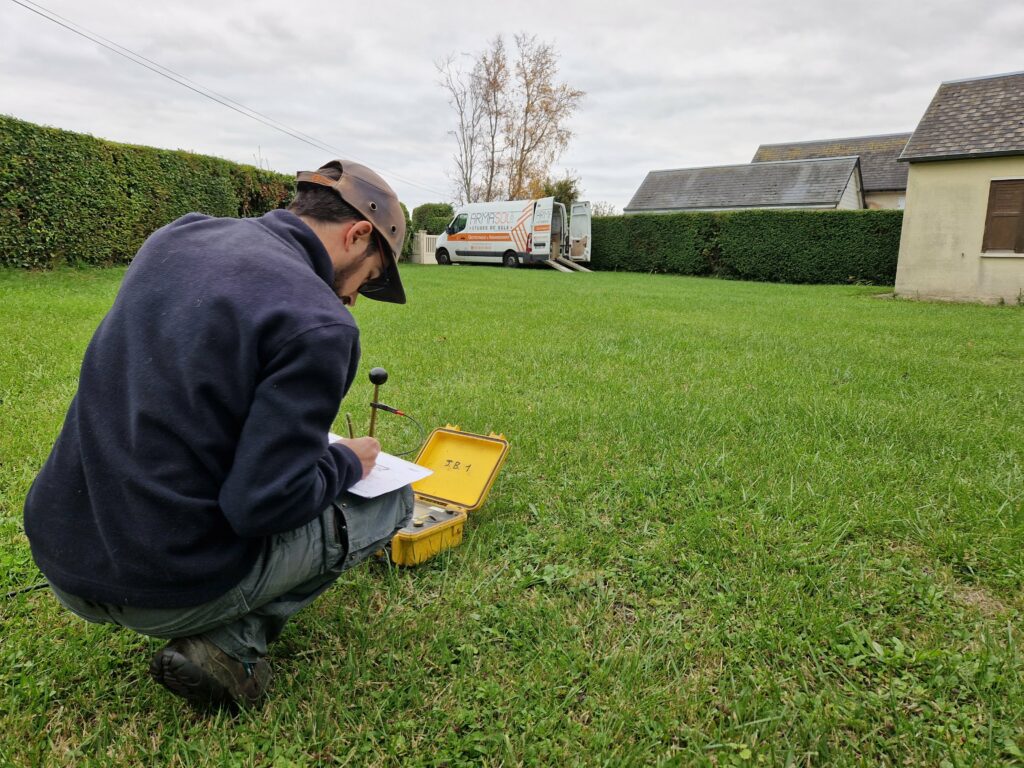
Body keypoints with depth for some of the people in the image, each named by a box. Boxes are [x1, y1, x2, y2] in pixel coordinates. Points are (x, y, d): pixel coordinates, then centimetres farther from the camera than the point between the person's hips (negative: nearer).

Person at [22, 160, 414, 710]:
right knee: (392, 497, 9)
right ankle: (234, 642, 1)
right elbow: (265, 504, -22)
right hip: (169, 592, -7)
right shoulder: (319, 323, -20)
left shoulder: (177, 235, 4)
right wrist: (346, 463, -1)